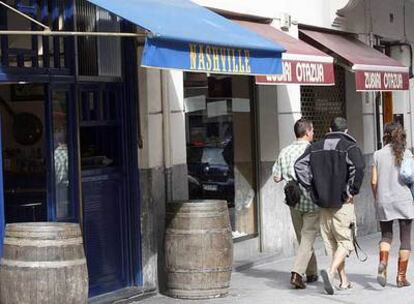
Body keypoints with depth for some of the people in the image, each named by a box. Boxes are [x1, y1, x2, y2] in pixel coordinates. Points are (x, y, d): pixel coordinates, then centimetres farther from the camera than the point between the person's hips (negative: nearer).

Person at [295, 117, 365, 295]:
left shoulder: (316, 147, 10)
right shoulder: (349, 147, -6)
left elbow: (299, 165, 2)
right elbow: (358, 168, -23)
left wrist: (311, 188, 4)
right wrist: (352, 191, -12)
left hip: (323, 202, 5)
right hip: (343, 202, -5)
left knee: (331, 242, 12)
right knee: (345, 241, 0)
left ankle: (344, 280, 17)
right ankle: (331, 272, -22)